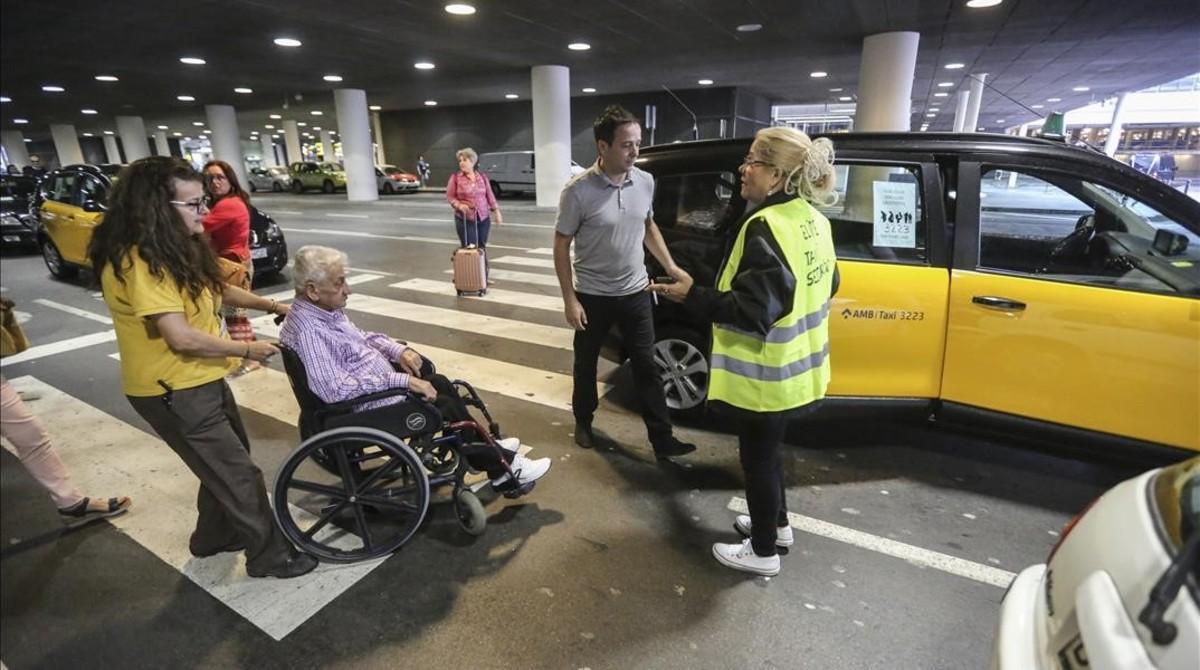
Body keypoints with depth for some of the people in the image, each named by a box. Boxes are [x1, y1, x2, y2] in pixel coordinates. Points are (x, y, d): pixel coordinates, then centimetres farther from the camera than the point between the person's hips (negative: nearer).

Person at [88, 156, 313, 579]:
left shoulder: (177, 248, 5)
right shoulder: (138, 261, -25)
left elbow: (214, 288, 21)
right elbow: (182, 338, -29)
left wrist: (271, 306, 16)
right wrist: (246, 349, -17)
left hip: (202, 379, 10)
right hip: (172, 392, -10)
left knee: (226, 462, 23)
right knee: (238, 473, 1)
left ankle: (214, 536, 43)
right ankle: (269, 554, 18)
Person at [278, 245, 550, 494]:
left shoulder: (326, 308, 2)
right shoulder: (307, 329, -28)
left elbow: (361, 339, 18)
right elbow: (334, 389, -36)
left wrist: (398, 350, 0)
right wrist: (400, 380, -31)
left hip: (379, 383, 10)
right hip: (362, 407, -10)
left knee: (440, 383, 10)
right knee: (443, 407, -6)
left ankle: (485, 445, 23)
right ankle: (500, 466, 10)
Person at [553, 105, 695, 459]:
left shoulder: (645, 182, -2)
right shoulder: (578, 191, -17)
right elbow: (561, 246, -11)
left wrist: (670, 266, 9)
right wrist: (569, 299, -13)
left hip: (635, 293, 4)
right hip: (593, 296, -3)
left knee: (647, 366, 7)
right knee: (586, 363, 15)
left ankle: (662, 439, 17)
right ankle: (583, 423, 38)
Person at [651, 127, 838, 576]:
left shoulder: (766, 227, -25)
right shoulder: (812, 220, 5)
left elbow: (753, 310, -26)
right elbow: (824, 286, 15)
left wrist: (692, 296, -22)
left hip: (766, 373, -9)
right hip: (795, 365, 9)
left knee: (757, 456, 9)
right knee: (767, 449, 26)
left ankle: (763, 551, 29)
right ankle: (777, 524, 45)